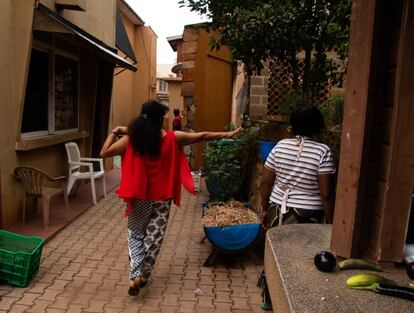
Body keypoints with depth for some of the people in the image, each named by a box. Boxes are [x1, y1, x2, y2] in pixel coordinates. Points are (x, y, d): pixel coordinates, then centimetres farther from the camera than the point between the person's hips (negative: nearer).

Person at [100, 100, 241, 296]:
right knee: (153, 238, 13)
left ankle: (136, 275, 4)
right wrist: (227, 134, 11)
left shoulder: (131, 139, -9)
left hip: (138, 197, 0)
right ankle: (143, 276, 23)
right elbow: (202, 136, 1)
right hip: (161, 198, 0)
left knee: (135, 235, 16)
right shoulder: (172, 138, -8)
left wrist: (114, 131, 7)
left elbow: (104, 152, -5)